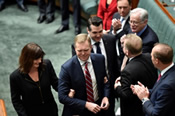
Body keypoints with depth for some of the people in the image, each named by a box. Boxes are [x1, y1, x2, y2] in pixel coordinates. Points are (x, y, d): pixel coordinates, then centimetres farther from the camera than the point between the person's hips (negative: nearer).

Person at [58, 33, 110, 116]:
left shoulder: (100, 59, -9)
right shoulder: (66, 68, -20)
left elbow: (105, 80, 6)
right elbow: (62, 97, -20)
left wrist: (106, 96, -12)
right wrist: (86, 104, -27)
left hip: (98, 109, 4)